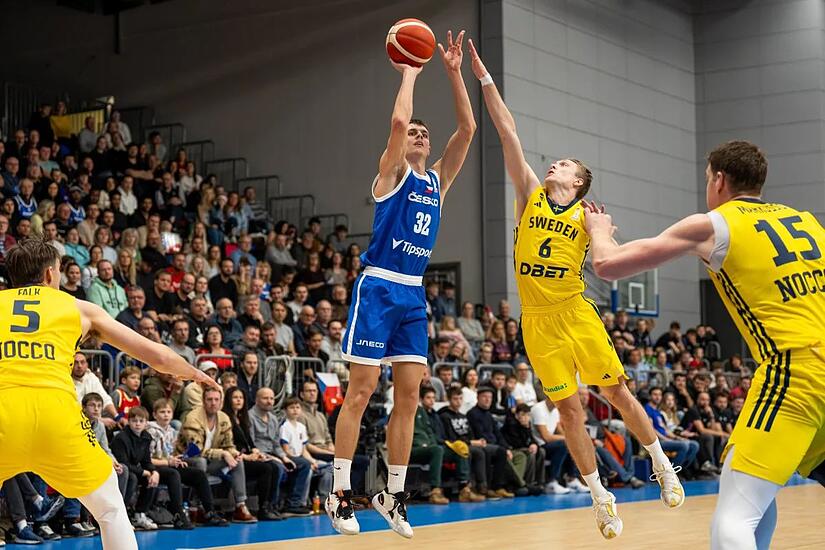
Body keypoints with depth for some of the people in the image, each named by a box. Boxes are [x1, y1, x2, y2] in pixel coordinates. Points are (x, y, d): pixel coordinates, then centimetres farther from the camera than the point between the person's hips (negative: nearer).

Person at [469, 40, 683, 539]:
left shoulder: (588, 214, 3)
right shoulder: (531, 193, 7)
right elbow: (508, 132, 3)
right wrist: (484, 77, 0)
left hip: (576, 312, -1)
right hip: (538, 321, 1)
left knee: (617, 391, 5)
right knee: (569, 407, 2)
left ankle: (663, 465, 24)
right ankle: (602, 497, 11)